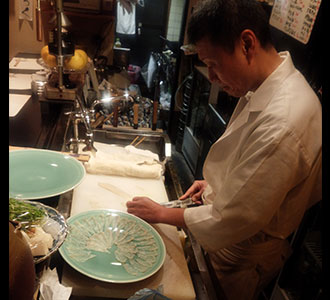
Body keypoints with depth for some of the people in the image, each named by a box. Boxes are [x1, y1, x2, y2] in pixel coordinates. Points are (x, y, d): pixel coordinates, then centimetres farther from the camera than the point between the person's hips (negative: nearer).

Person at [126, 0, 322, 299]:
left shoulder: (283, 125, -37)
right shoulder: (265, 87, -7)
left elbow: (232, 221, -29)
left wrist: (162, 214, -16)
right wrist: (217, 183, 1)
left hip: (241, 258, -7)